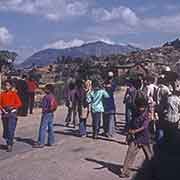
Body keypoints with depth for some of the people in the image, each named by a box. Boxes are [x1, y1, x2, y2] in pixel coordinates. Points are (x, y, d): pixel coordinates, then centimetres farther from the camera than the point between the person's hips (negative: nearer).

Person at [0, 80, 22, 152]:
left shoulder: (14, 94, -3)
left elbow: (19, 104, -3)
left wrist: (12, 107, -14)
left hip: (12, 113, -4)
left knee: (10, 129, -12)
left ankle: (10, 145, -7)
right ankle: (9, 142, 30)